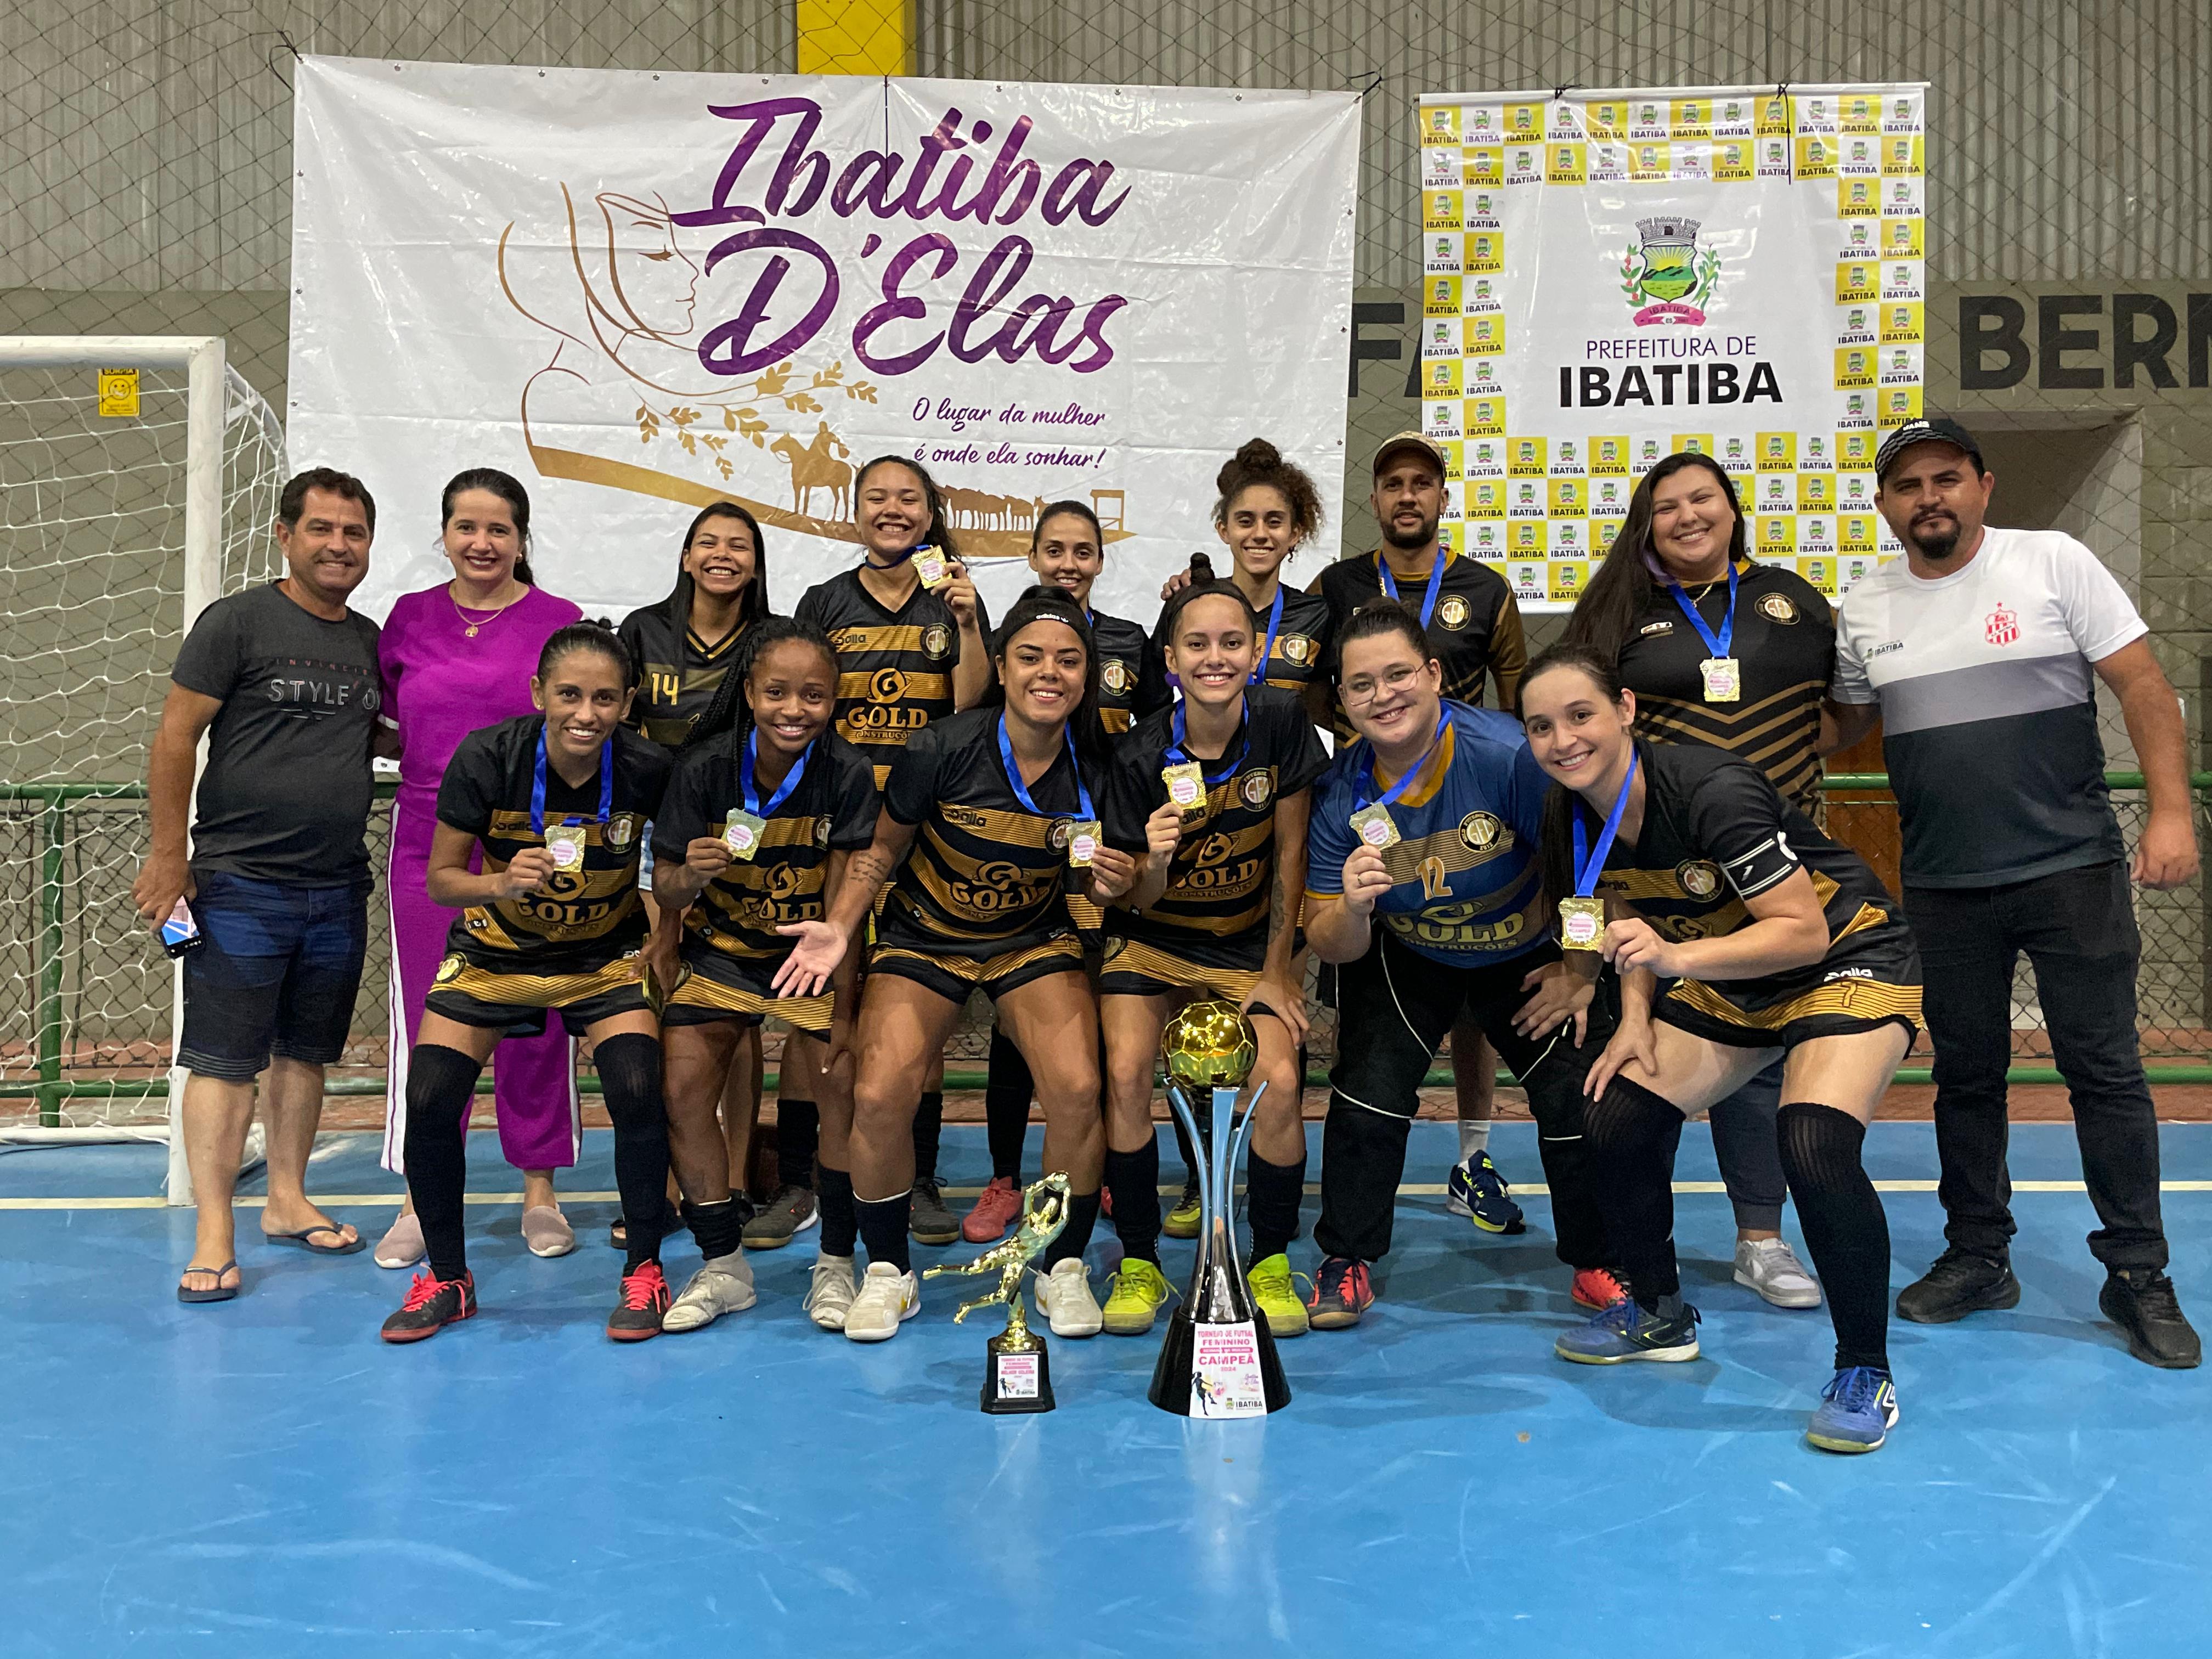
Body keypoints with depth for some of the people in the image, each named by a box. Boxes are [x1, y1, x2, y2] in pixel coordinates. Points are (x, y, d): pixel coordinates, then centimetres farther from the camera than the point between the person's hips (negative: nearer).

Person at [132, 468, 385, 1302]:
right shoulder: (238, 621, -4)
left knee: (305, 1052, 13)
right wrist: (168, 854, -10)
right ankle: (214, 1235, 0)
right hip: (240, 885, -5)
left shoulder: (371, 640, 12)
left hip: (338, 888, 5)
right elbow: (175, 738, -6)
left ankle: (287, 1200, 25)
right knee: (224, 1060, -4)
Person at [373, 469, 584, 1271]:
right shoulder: (409, 617, 8)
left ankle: (540, 1193, 18)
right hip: (429, 842, 2)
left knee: (536, 1019, 4)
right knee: (428, 1017, 3)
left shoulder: (560, 621, 2)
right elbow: (386, 721, 19)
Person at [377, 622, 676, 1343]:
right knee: (428, 1101, -10)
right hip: (495, 951, 1)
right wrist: (499, 883, -33)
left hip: (607, 953, -1)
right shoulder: (486, 758, -22)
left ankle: (643, 1273, 2)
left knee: (638, 1093, -21)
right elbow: (439, 880, -14)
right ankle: (447, 1277, 14)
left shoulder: (649, 770, -21)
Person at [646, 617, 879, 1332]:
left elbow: (842, 901, -14)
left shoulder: (847, 774, -17)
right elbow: (665, 891, -8)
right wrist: (689, 876, -32)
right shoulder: (705, 768, -15)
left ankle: (837, 1262, 3)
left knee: (845, 1081, -18)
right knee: (682, 1085, -12)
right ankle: (723, 1267, 7)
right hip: (722, 946, 1)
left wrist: (842, 1012, -16)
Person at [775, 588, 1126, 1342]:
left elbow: (1093, 878, 6)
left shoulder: (1096, 766, -9)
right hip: (924, 939, -1)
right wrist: (840, 927, -14)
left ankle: (1064, 1268, 3)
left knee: (1078, 1090, -23)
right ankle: (888, 1271, 6)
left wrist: (1110, 884, -17)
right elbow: (882, 849, -2)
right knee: (878, 1097, -21)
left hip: (1035, 941, 1)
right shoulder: (942, 749, -17)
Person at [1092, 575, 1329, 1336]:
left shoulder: (1281, 722, -15)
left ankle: (1271, 1264, 4)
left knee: (1279, 1082, -19)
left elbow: (1290, 855, -6)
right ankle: (1138, 1266, -2)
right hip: (1155, 939, 0)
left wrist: (1277, 972, -4)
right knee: (1126, 1072, -21)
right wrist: (1156, 860, -32)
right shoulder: (1142, 755, -15)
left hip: (1252, 941, 0)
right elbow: (1141, 902, -9)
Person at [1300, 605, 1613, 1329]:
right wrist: (1352, 909, -36)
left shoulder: (1509, 754, -31)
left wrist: (1582, 972, -11)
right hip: (1404, 955, 1)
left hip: (1529, 953, -1)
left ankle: (1599, 1264, 17)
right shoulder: (1340, 792, -21)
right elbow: (1333, 949, -14)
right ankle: (1345, 1261, 9)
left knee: (1579, 1094, -9)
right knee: (1369, 1085, -14)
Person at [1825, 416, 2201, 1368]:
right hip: (1941, 886, 3)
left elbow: (2142, 685, -6)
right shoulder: (1864, 611, 6)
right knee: (1964, 1073, 11)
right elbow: (1841, 724, 18)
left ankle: (2137, 1275, 14)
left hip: (2073, 869, -3)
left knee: (2104, 1069, 1)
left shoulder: (2054, 564, -4)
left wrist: (2170, 810, -15)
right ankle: (1978, 1256, 25)